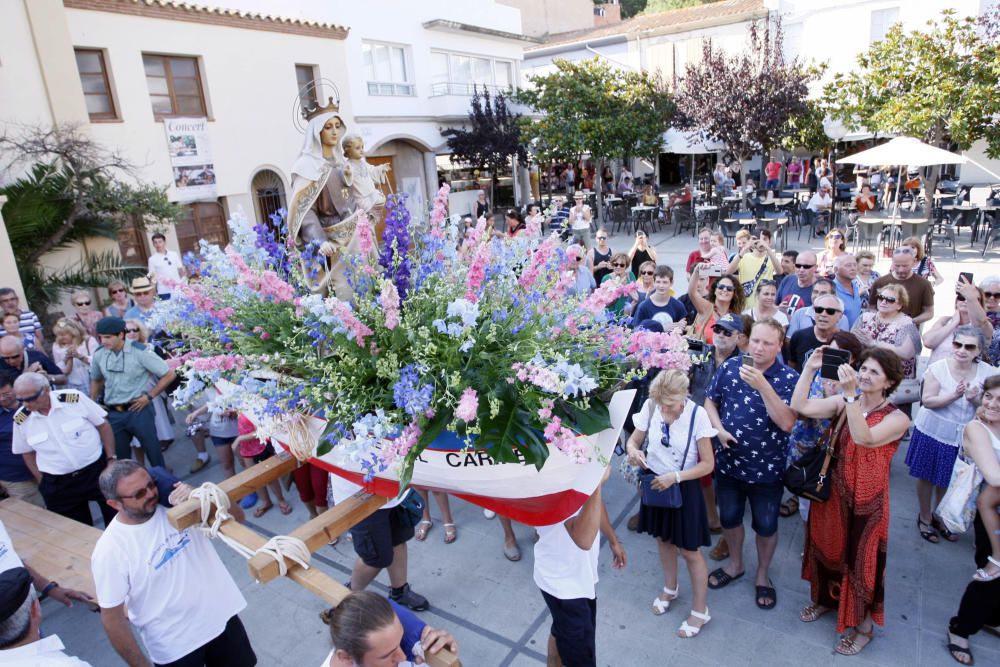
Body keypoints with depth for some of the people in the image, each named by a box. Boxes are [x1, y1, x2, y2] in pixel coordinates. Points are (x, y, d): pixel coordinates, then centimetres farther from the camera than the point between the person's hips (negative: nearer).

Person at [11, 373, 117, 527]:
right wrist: (42, 482, 7)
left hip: (98, 469, -2)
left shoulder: (74, 398, -15)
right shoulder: (20, 419, -6)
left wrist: (111, 459, -4)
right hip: (58, 484, 2)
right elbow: (27, 452, 10)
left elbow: (103, 425, -5)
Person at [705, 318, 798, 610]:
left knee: (766, 525, 16)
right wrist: (719, 429, -13)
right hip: (729, 462, 3)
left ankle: (762, 574, 41)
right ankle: (735, 564, 46)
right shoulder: (730, 367, -7)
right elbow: (710, 401, 5)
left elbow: (787, 422, -27)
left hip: (767, 468, -2)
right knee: (729, 517, 20)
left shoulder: (789, 378, -15)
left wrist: (762, 385, -36)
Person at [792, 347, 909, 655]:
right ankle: (825, 598, 47)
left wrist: (851, 394, -40)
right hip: (831, 492, 4)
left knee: (860, 559, 10)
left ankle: (864, 627, 32)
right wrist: (810, 368, -23)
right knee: (827, 547, 21)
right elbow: (800, 406, -17)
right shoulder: (842, 403, -5)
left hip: (866, 501, -4)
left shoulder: (897, 419, -15)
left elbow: (864, 439, -33)